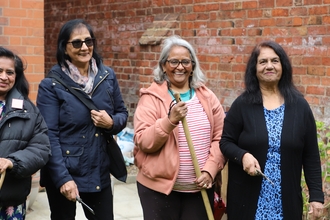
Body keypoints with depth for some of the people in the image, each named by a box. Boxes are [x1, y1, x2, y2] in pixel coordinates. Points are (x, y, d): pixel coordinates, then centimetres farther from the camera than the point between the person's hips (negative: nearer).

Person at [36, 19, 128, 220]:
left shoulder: (107, 76, 2)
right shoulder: (51, 85, -11)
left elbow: (122, 113, 10)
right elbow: (49, 136, -14)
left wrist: (111, 123, -13)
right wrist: (62, 178, -20)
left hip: (99, 171, 4)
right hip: (63, 173, -3)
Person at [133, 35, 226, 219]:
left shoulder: (207, 97, 5)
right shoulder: (151, 98, -5)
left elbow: (220, 137, 5)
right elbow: (143, 142, -12)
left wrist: (210, 170, -6)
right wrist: (170, 121, -25)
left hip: (200, 187, 3)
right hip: (159, 187, -3)